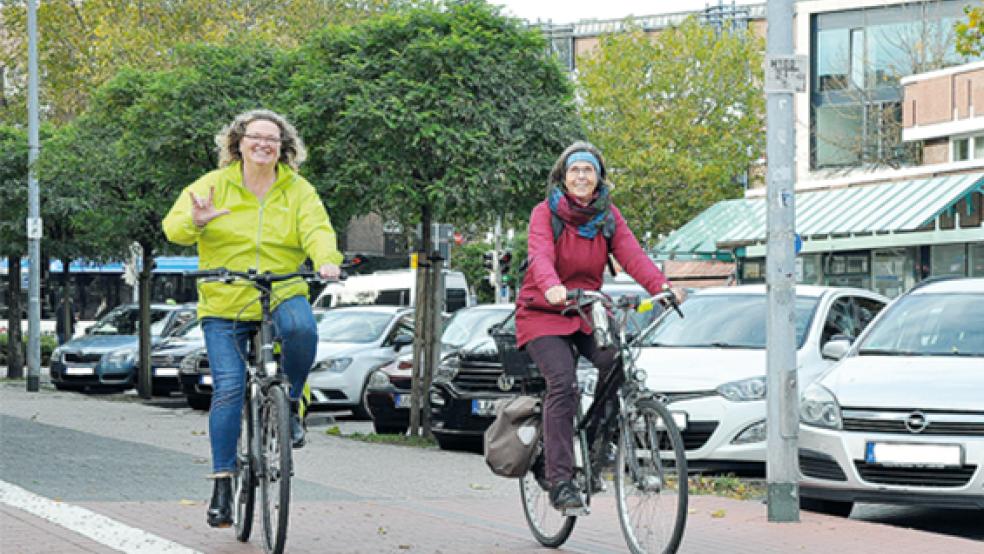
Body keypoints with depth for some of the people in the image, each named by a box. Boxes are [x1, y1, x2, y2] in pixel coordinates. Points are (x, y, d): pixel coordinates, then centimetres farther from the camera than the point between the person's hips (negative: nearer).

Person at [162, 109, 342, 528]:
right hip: (224, 306, 0)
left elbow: (317, 229, -9)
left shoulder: (298, 191, 4)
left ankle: (291, 403, -7)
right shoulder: (214, 185, 0)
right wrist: (195, 222, -33)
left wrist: (327, 261, -32)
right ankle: (223, 483, -3)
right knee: (228, 387, -10)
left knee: (301, 328, -33)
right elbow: (174, 226, -9)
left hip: (282, 294, 0)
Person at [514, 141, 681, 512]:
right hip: (543, 314, -4)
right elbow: (540, 256, -26)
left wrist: (661, 286, -31)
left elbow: (632, 255, -12)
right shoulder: (545, 213, -9)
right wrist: (552, 287, -48)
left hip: (587, 311, 4)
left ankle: (598, 433, 3)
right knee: (563, 384, -23)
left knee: (615, 362, -23)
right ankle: (560, 481, -23)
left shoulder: (608, 216, 2)